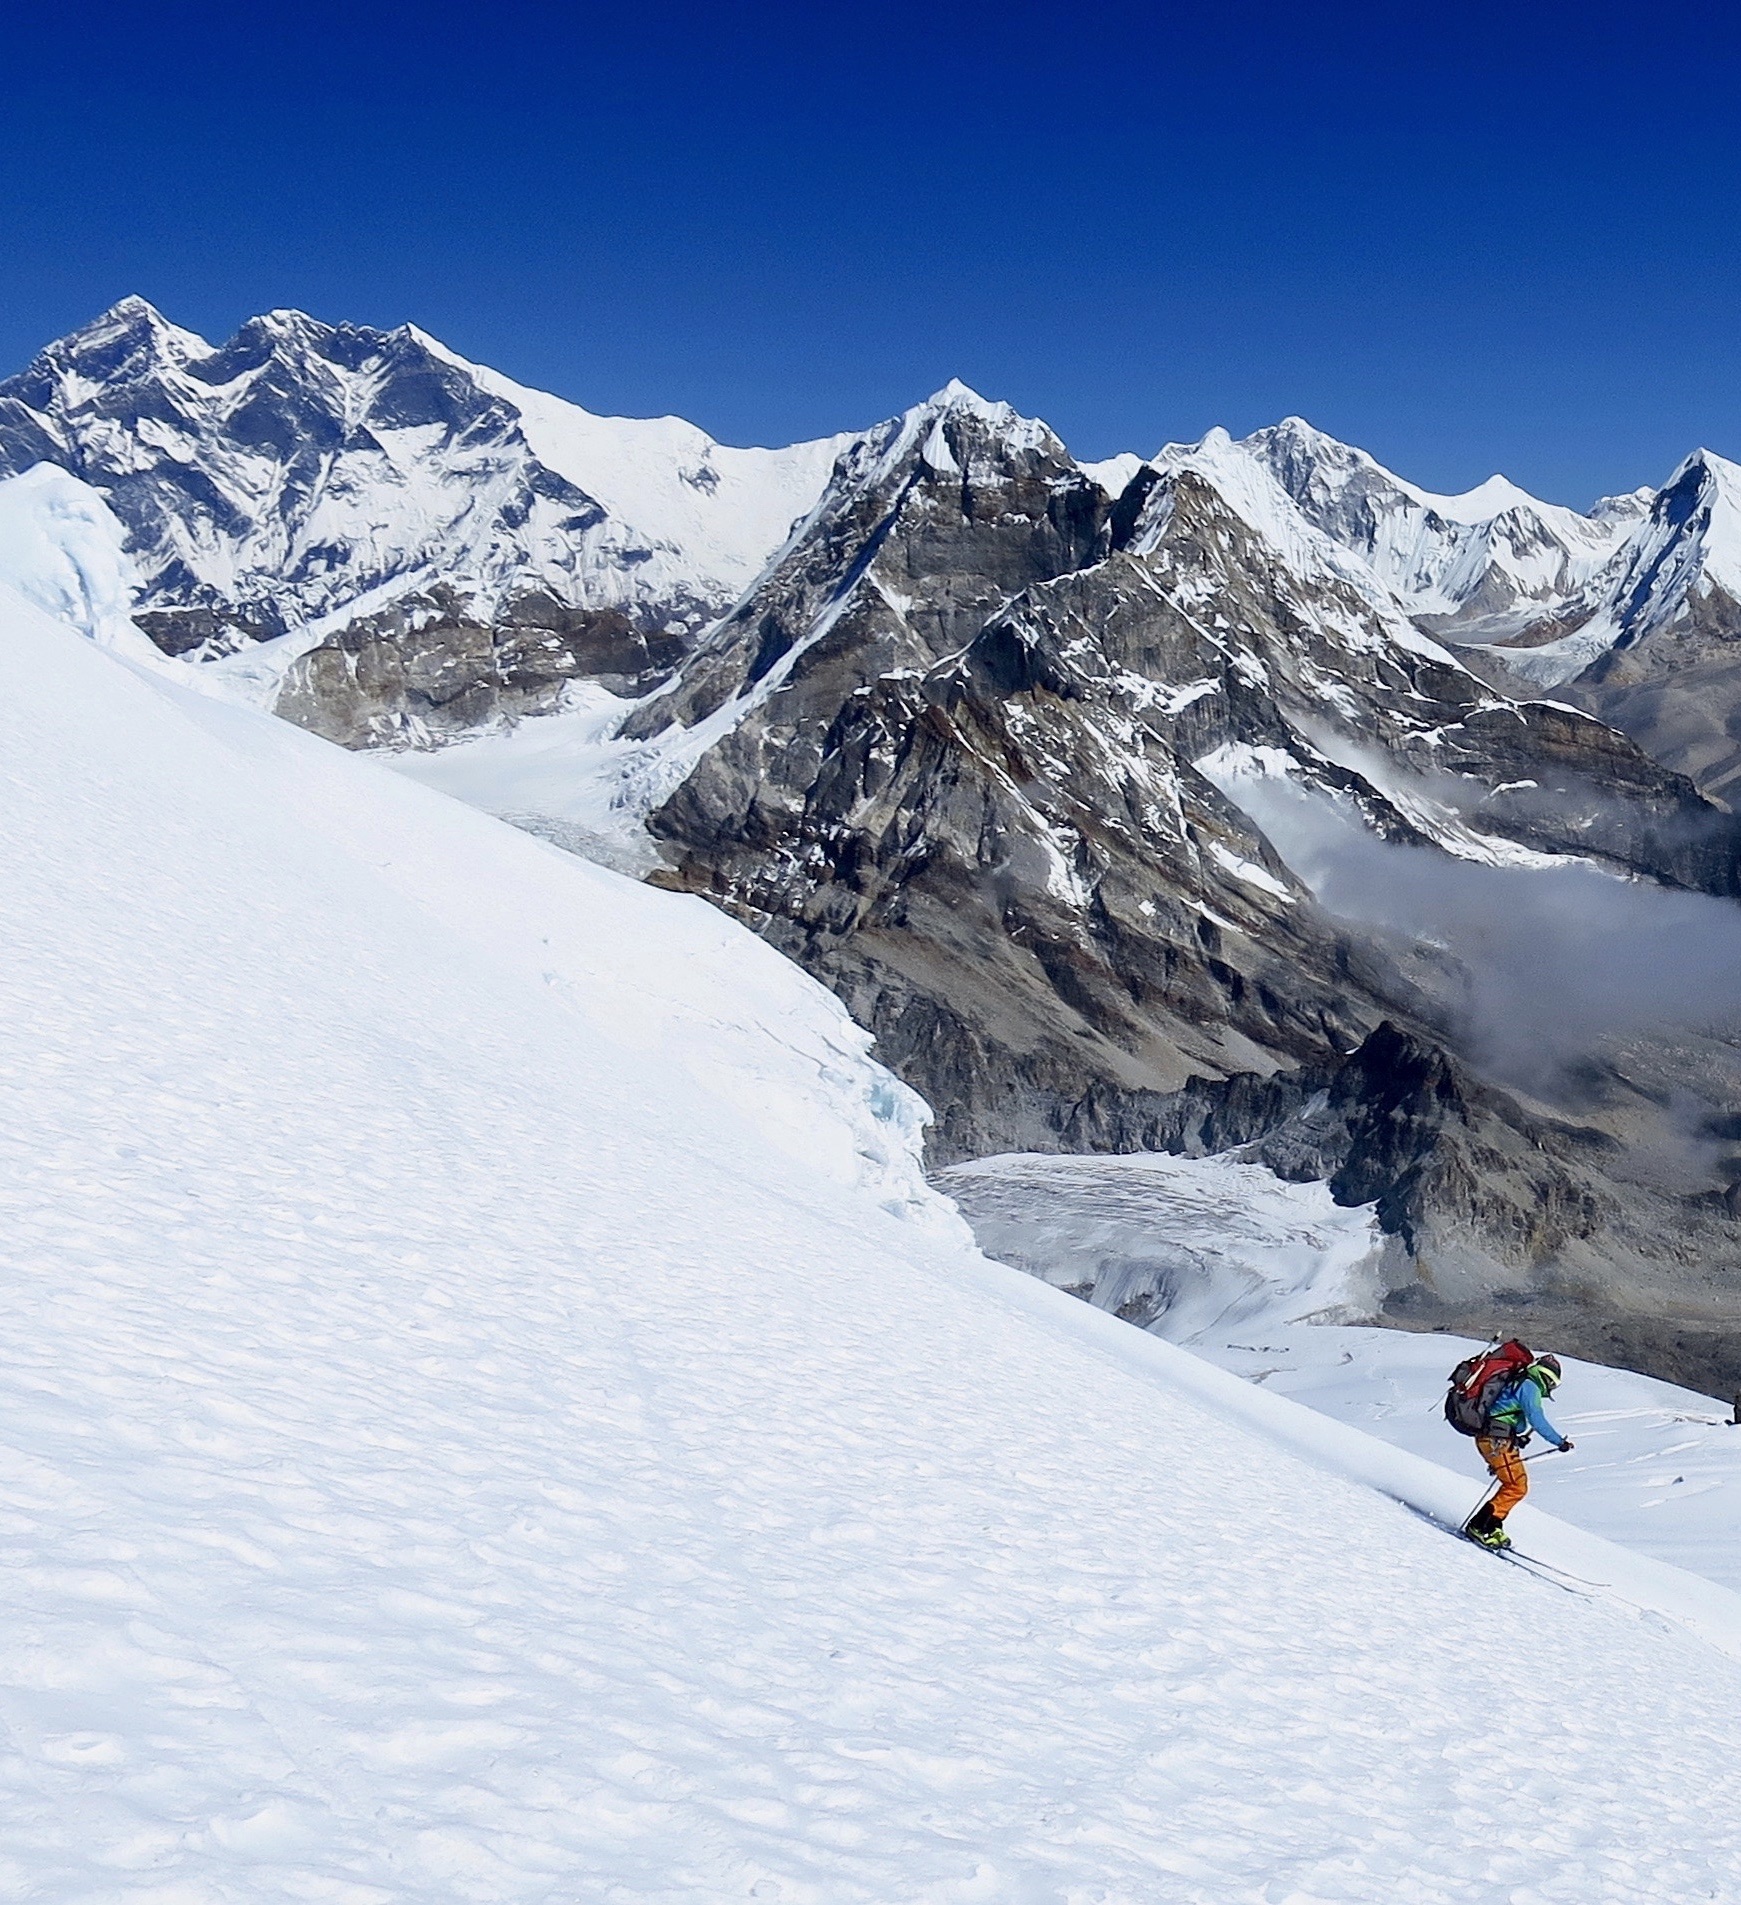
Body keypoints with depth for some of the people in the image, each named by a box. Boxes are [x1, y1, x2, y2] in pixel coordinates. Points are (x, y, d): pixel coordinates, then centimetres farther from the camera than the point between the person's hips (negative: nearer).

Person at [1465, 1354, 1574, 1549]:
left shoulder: (1517, 1383, 23)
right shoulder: (1530, 1387, -7)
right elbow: (1537, 1420, -16)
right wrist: (1559, 1441, -11)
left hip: (1486, 1438, 10)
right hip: (1498, 1440, -10)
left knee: (1516, 1485, 15)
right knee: (1516, 1487, -9)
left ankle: (1492, 1527, 11)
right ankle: (1480, 1527, -11)